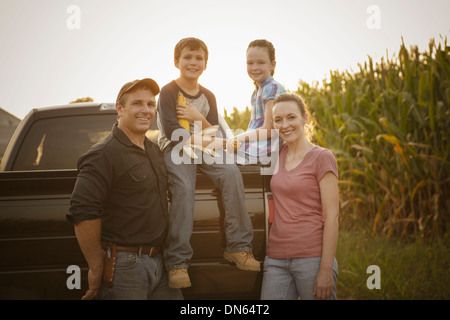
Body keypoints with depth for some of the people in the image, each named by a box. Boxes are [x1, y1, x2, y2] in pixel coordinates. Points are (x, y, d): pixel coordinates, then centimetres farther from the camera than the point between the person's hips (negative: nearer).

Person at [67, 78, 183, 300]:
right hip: (124, 265, -8)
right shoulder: (104, 154, -13)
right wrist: (96, 268, -19)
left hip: (157, 263, 8)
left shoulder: (155, 151, 15)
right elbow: (82, 212, -23)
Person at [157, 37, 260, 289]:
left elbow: (216, 136, 7)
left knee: (231, 172, -25)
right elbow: (174, 135, -11)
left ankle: (238, 247, -22)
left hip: (205, 151, 5)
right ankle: (178, 263, -37)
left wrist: (199, 119, -12)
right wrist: (211, 142, -11)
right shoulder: (168, 92, -2)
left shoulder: (208, 97, 15)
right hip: (175, 150, -5)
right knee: (184, 188, -34)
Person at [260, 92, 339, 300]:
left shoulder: (322, 157, -4)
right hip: (277, 259, 5)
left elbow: (331, 216, -9)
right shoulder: (280, 154, 12)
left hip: (312, 257, -5)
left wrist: (326, 270, -14)